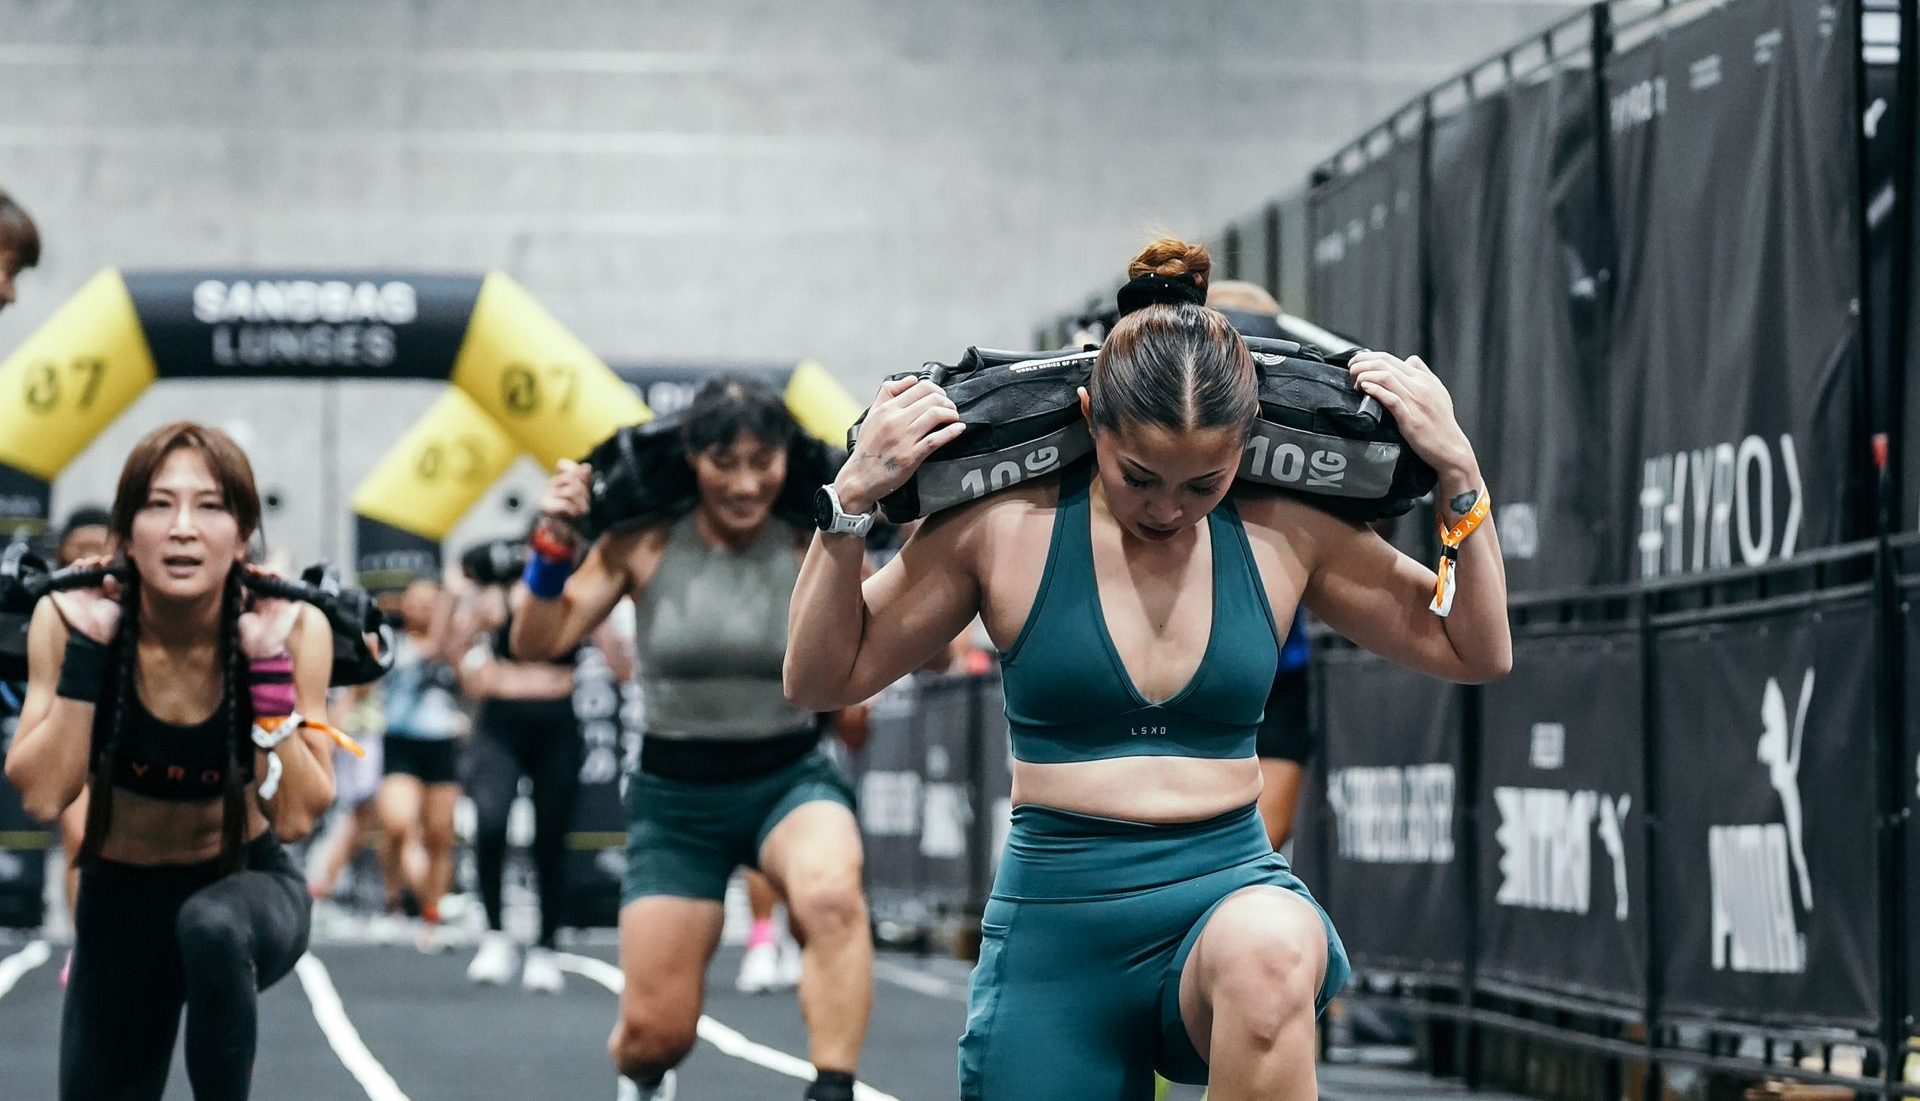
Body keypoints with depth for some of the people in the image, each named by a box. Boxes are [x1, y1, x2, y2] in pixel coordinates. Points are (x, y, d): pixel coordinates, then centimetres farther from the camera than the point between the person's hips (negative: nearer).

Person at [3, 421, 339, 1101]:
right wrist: (85, 647, -25)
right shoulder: (69, 618, -17)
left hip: (248, 884, -2)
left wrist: (270, 664, -29)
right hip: (121, 897, 2)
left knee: (212, 926, -37)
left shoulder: (292, 628, -18)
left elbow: (298, 816, -21)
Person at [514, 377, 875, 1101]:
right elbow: (537, 643, -4)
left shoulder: (812, 550, -7)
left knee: (830, 895, -39)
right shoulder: (645, 545, -5)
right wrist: (554, 545, -19)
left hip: (791, 776, -1)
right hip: (677, 795, 1)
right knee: (656, 1032, 1)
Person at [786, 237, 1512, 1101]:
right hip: (1058, 929, 1)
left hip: (1228, 889, -1)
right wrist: (849, 502, -8)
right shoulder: (1005, 529, -3)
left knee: (1266, 950, -39)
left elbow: (1475, 653, 13)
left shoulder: (1284, 536, 2)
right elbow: (821, 680, 4)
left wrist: (1460, 475, 1)